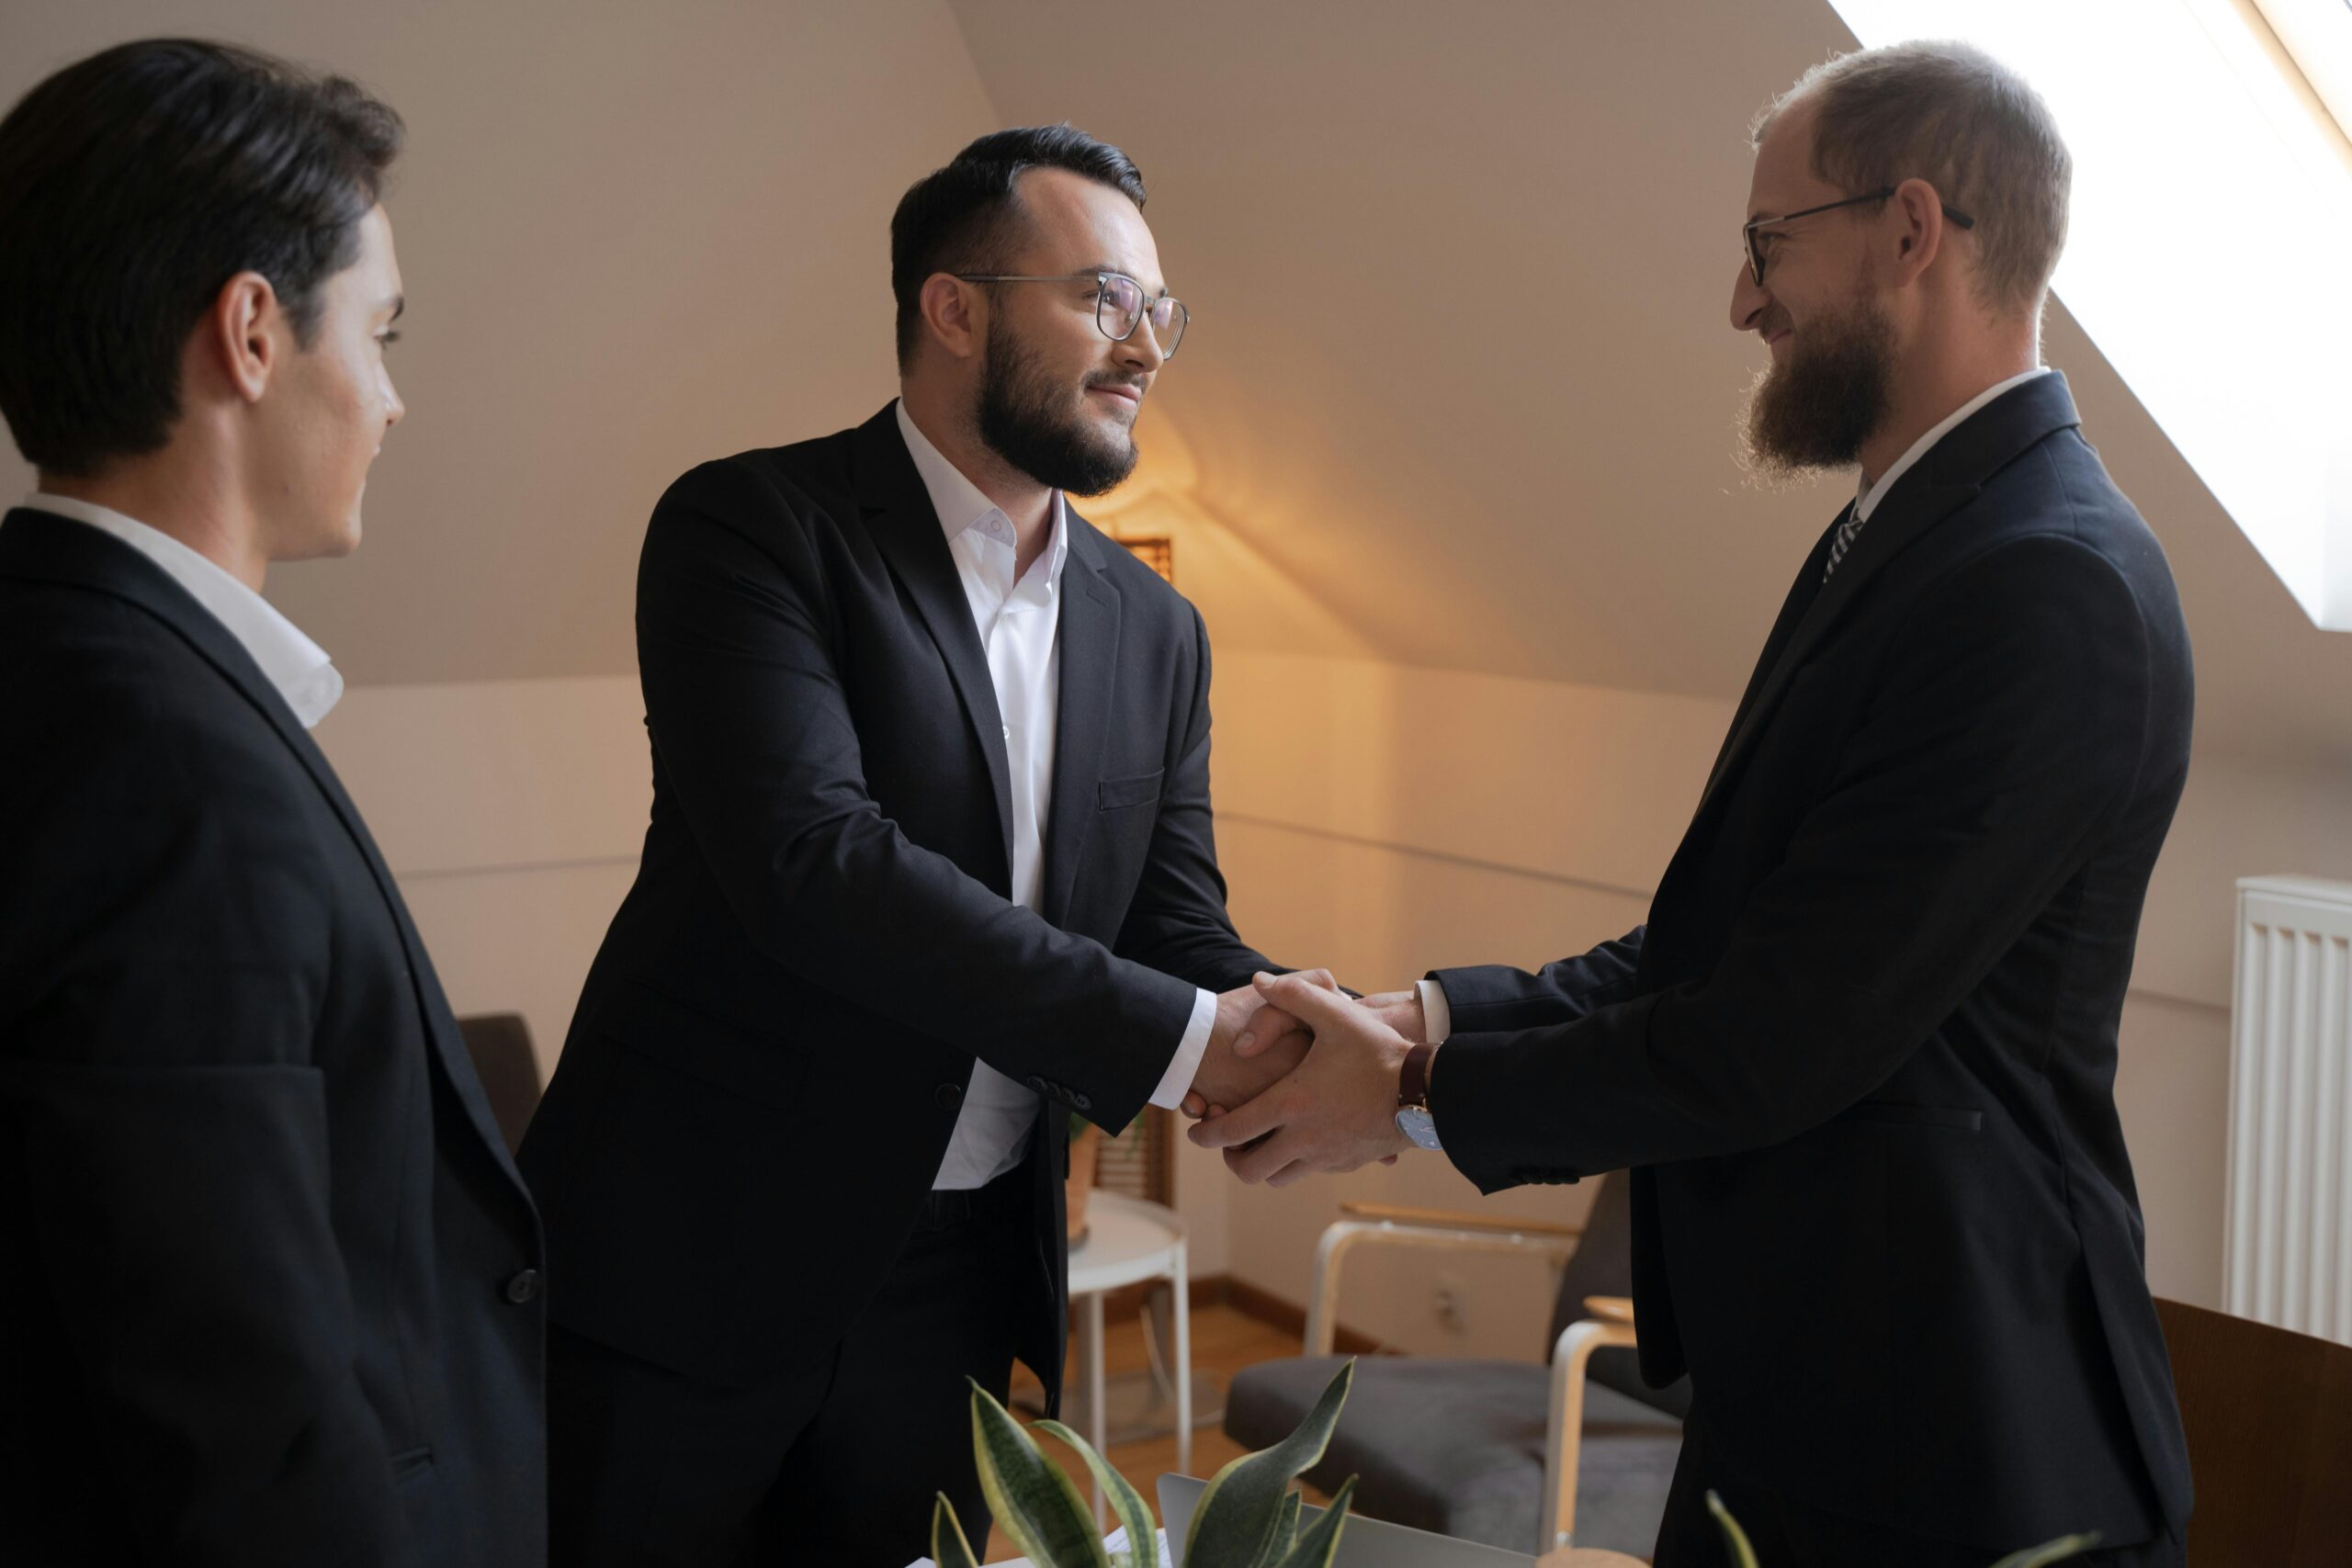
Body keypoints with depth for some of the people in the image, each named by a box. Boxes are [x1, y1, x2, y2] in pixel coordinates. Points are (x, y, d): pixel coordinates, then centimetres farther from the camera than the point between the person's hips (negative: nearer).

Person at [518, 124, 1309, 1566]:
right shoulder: (752, 527, -11)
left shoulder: (1156, 631, 8)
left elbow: (1183, 936, 7)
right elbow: (812, 860, -24)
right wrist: (1171, 1039, -25)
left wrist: (1323, 1051, -16)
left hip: (957, 1286, 5)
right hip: (690, 1273, -5)